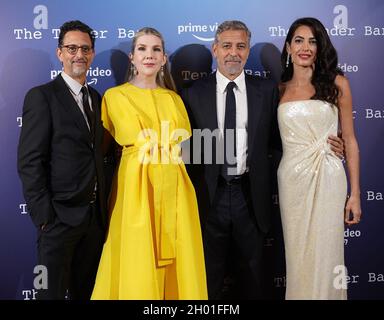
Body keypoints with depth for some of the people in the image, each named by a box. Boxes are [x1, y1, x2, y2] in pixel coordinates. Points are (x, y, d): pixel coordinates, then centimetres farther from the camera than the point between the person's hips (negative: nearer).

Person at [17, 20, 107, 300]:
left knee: (86, 290, 17)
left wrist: (102, 207, 9)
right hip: (60, 216, -6)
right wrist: (45, 217, -15)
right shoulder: (41, 96, -7)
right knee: (53, 291, 8)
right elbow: (30, 162, -12)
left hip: (95, 215, 6)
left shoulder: (96, 98, 13)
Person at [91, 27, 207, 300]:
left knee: (177, 260, 5)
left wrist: (150, 143, -2)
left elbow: (184, 137, 8)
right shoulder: (115, 96, 4)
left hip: (174, 190, 4)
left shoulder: (173, 98, 16)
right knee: (137, 267, 0)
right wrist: (167, 143, 0)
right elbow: (133, 139, -2)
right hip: (137, 187, -3)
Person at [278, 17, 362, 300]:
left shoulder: (337, 83, 2)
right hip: (291, 180, 2)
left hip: (328, 179, -2)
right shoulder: (279, 90, 8)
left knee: (324, 254, 4)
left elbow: (349, 140, 2)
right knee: (297, 254, 10)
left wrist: (355, 194, -2)